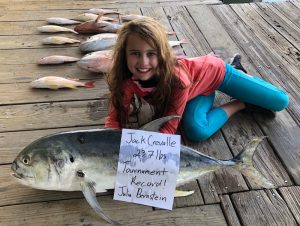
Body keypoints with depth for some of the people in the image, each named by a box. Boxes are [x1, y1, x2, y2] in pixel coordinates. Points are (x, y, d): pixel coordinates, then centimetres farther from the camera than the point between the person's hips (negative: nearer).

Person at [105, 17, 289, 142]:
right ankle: (241, 104, 6)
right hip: (198, 89, 4)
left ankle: (237, 70, 24)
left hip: (215, 71, -3)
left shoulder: (177, 78, -41)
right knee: (196, 131, -24)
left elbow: (169, 128, -34)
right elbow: (114, 118, -26)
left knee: (281, 102, -3)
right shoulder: (127, 80, -30)